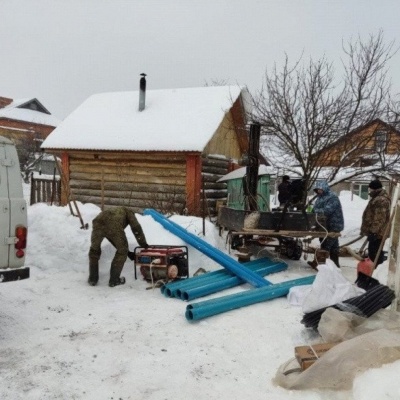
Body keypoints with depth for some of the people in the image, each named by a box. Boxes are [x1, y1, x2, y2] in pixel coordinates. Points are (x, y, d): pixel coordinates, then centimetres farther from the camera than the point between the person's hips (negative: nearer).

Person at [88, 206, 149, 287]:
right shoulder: (128, 212, 31)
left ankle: (92, 279, 31)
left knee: (94, 250, 26)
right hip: (114, 226, -5)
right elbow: (136, 228, 16)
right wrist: (144, 244, 24)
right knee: (122, 252, 17)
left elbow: (115, 240, 45)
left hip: (98, 222, 5)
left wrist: (127, 251, 47)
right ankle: (114, 280, 22)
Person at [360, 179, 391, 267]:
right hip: (374, 231, 11)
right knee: (374, 252, 18)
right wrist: (370, 230, 28)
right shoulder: (377, 198, 16)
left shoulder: (381, 200, -20)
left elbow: (380, 218, -25)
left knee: (374, 254, -8)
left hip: (377, 233, -11)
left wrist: (374, 231, -25)